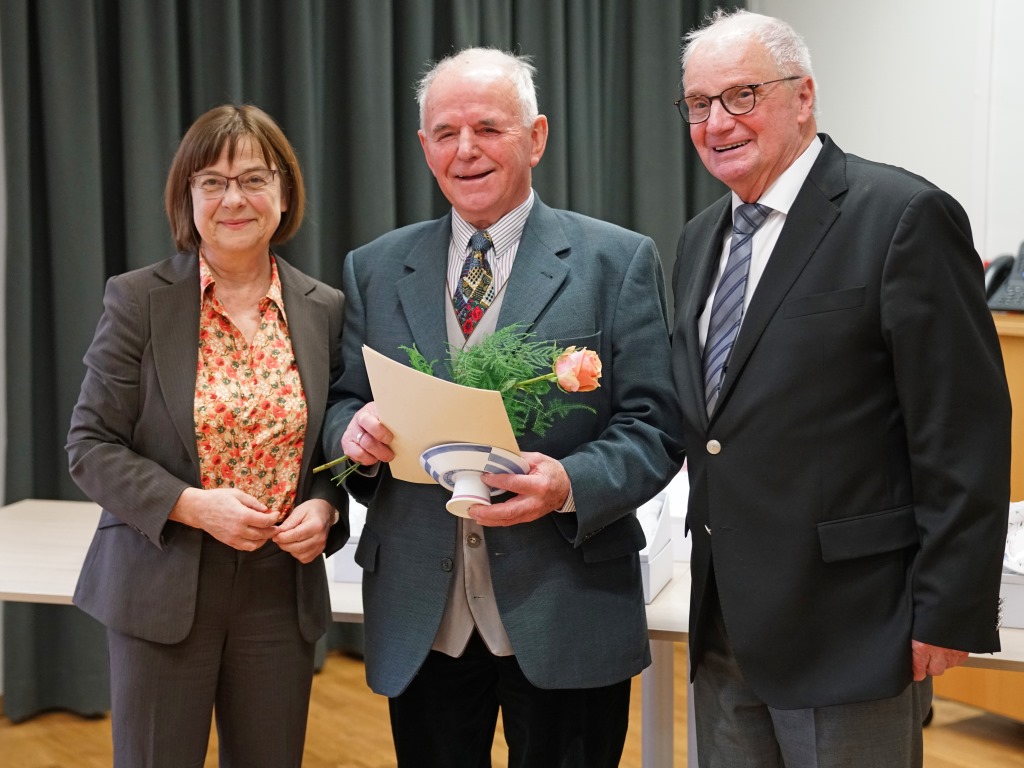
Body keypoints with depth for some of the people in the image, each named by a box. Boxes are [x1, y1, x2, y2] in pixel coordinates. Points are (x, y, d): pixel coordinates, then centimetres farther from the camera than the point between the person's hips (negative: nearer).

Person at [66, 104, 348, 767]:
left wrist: (324, 508, -8)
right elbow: (91, 446, -5)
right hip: (163, 588, -2)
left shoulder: (324, 309, 4)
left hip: (283, 587, 3)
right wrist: (192, 506, -17)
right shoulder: (137, 301, -4)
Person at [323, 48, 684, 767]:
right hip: (418, 622, 3)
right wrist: (354, 428, -13)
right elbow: (343, 403, 11)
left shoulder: (620, 262, -1)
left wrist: (570, 485, -23)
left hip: (564, 619, -2)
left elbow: (654, 427, -5)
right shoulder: (374, 269, 9)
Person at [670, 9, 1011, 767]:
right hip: (726, 627, 7)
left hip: (846, 632, -7)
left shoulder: (904, 217, -12)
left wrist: (949, 614, -14)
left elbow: (965, 433, -14)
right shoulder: (701, 238, 13)